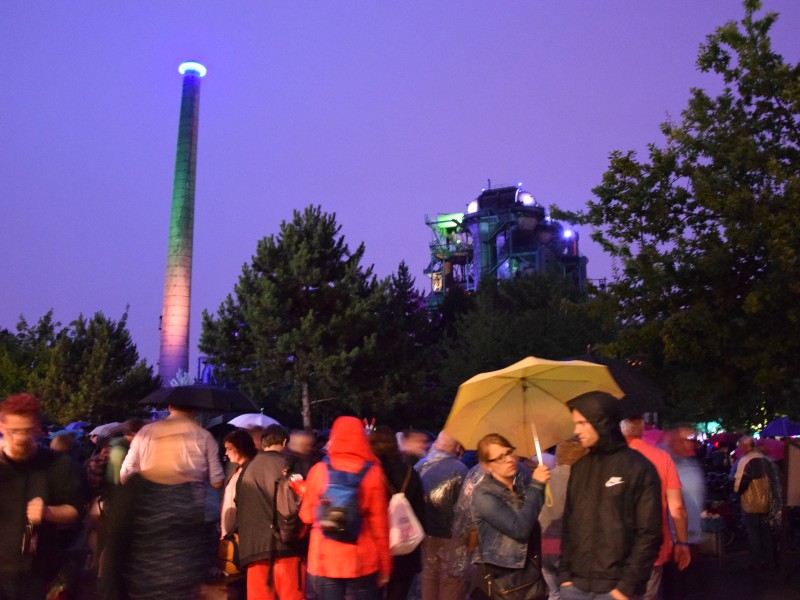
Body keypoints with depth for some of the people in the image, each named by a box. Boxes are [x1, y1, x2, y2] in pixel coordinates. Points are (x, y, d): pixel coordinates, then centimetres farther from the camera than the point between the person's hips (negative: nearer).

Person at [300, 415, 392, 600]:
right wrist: (384, 564, 5)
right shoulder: (372, 472, -5)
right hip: (362, 561, -1)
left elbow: (307, 515, 5)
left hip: (325, 560, 1)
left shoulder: (319, 470, -2)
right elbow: (379, 522, -4)